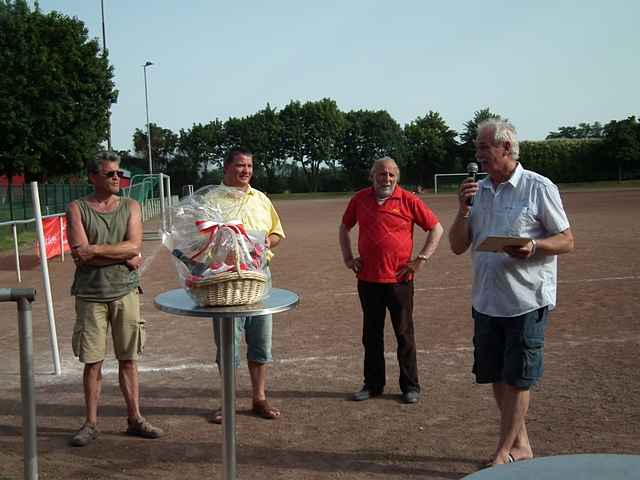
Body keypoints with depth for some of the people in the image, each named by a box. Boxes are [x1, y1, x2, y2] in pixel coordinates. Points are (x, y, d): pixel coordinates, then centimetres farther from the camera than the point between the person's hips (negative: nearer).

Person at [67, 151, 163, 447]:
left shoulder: (130, 206, 7)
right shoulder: (77, 209, 1)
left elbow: (134, 246, -7)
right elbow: (80, 253, -11)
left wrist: (95, 249, -14)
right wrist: (123, 256, -11)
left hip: (125, 291, 2)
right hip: (90, 293, -2)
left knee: (128, 359, 8)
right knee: (92, 361, 4)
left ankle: (135, 419, 18)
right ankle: (91, 424, 17)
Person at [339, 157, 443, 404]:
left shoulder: (408, 200, -5)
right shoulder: (360, 199, 5)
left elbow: (436, 229, 0)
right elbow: (344, 228, 20)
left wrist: (420, 259, -5)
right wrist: (348, 258, 10)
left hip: (399, 279, -3)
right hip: (368, 279, 3)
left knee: (404, 335, 6)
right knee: (371, 335, 13)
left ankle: (410, 386, 19)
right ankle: (373, 384, 26)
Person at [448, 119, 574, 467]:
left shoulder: (539, 188, -7)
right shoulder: (477, 192, 8)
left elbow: (566, 241, -6)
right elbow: (457, 246, 8)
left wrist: (533, 246, -25)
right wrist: (463, 209, -7)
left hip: (526, 302, -6)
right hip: (486, 301, 6)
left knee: (517, 380, 3)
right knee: (496, 378, 13)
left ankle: (503, 453, 15)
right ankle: (521, 445, 29)